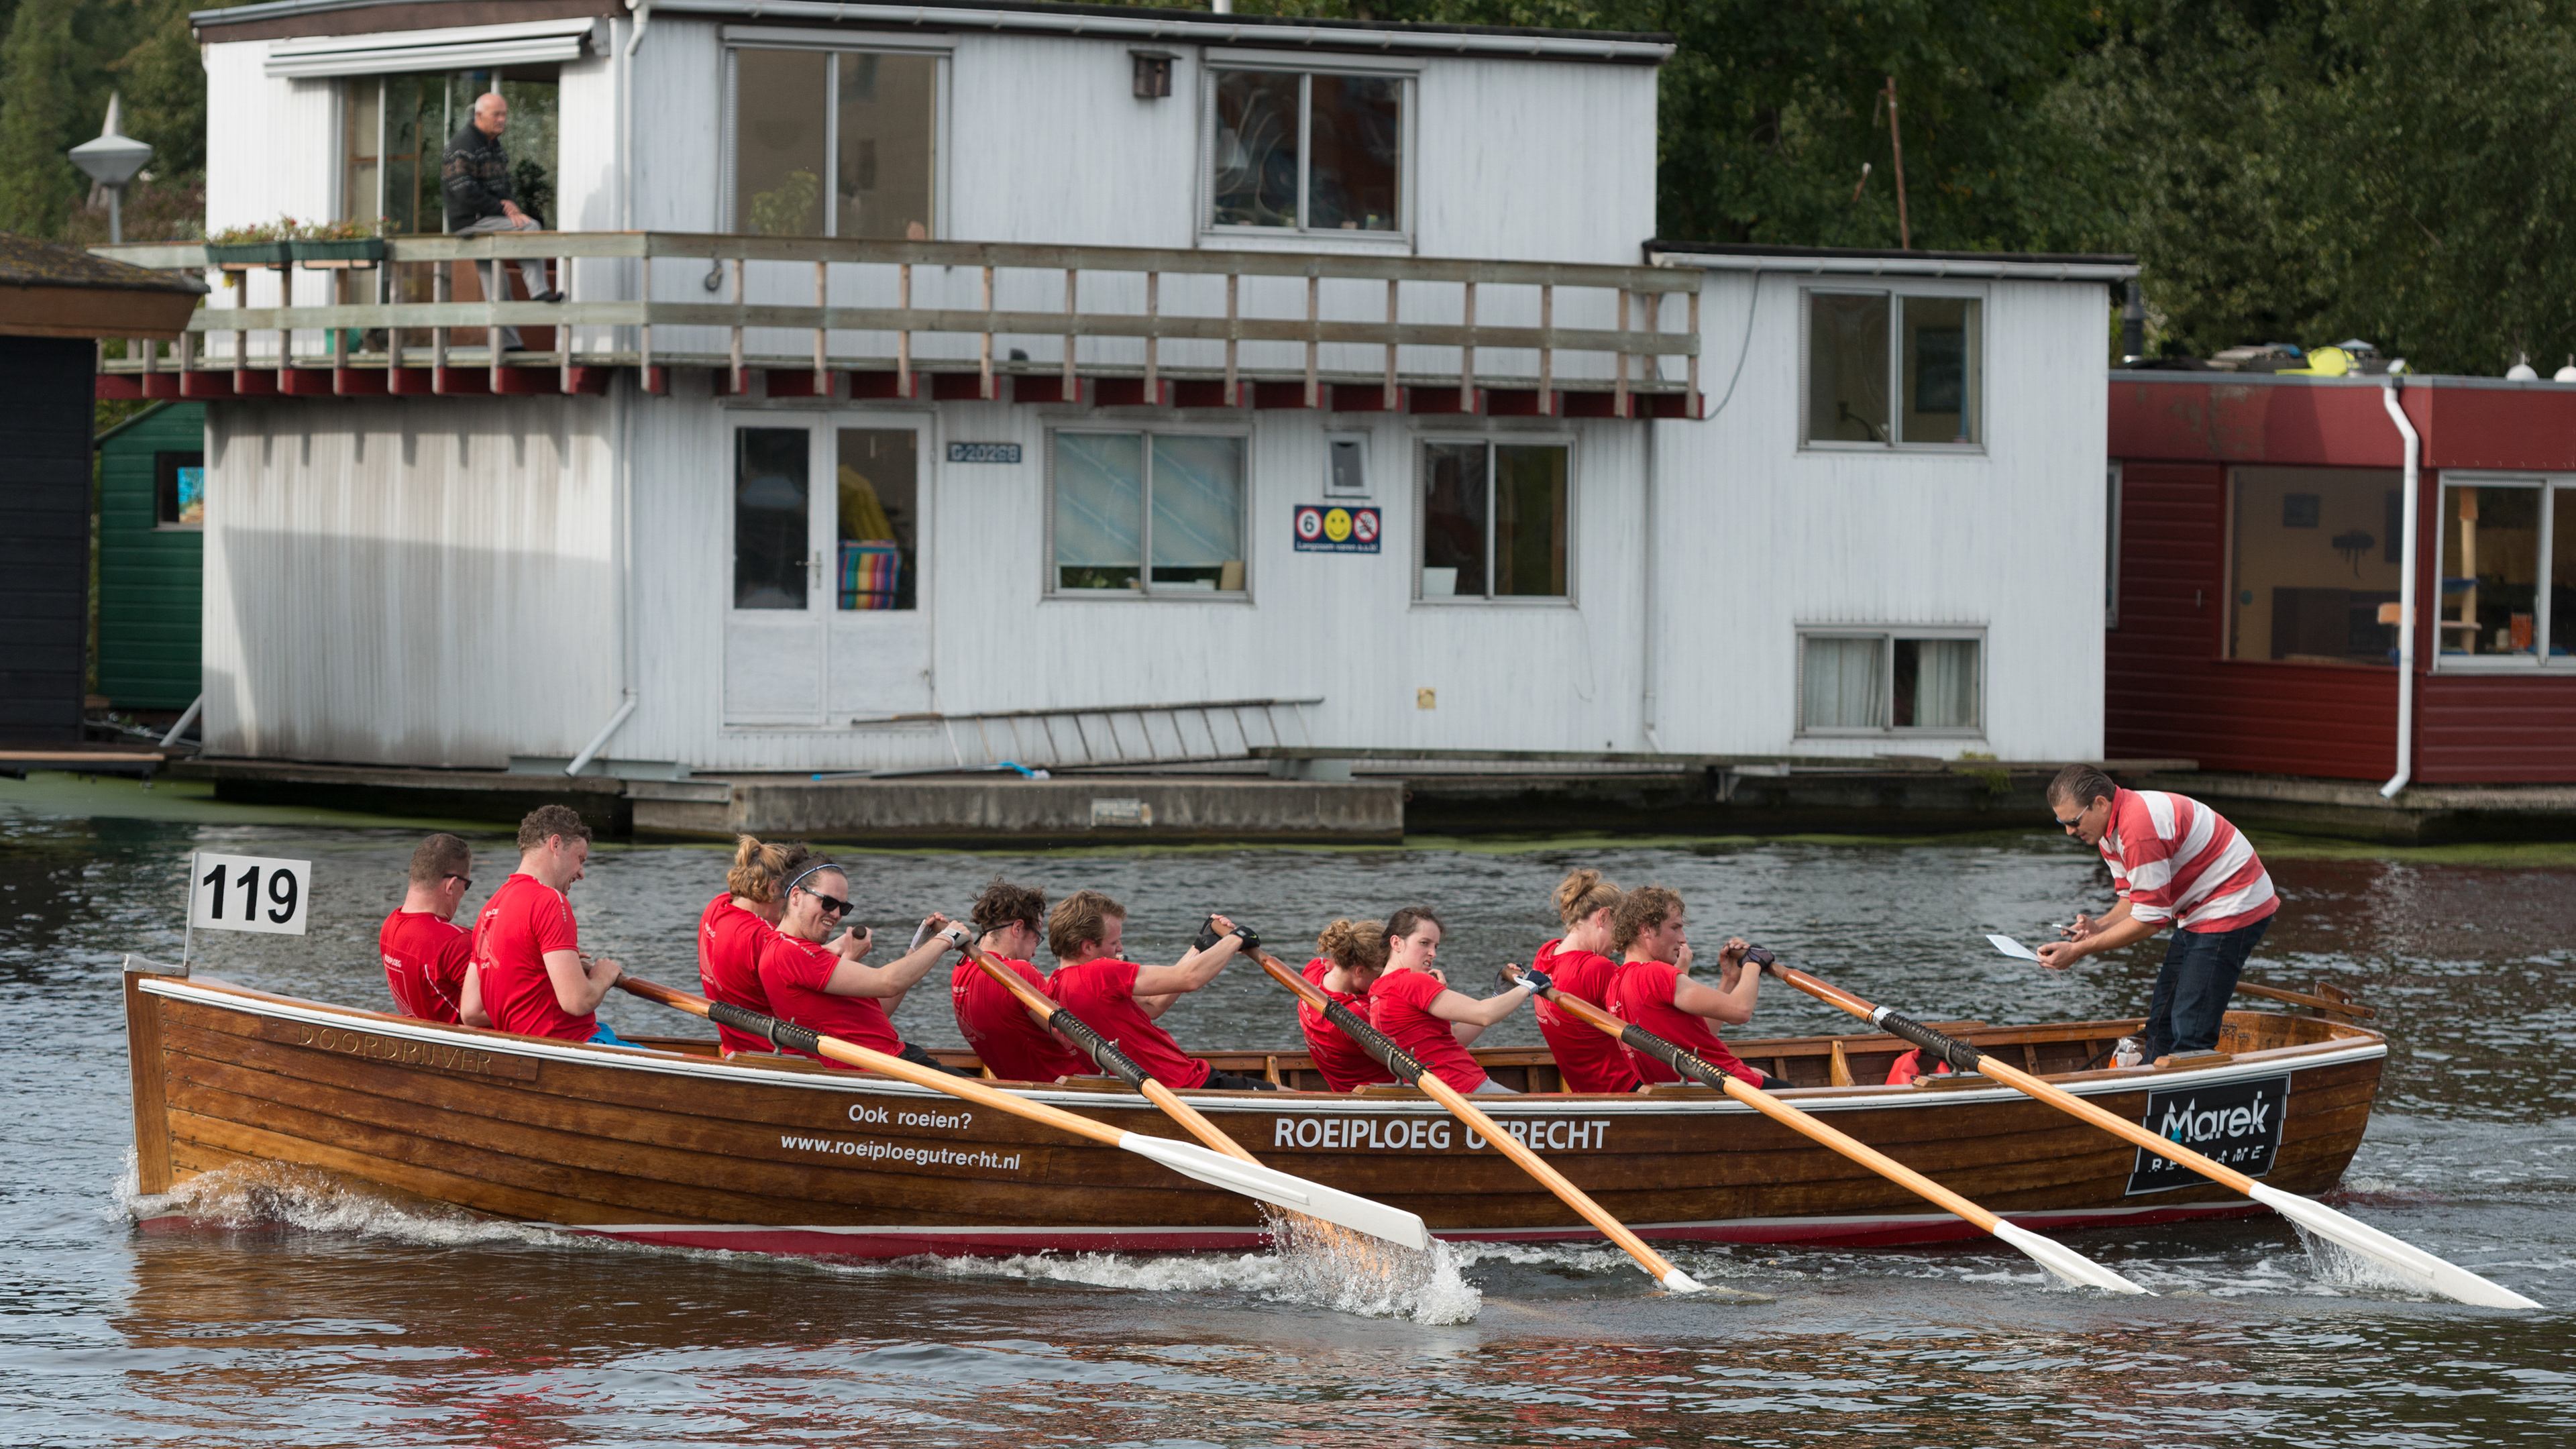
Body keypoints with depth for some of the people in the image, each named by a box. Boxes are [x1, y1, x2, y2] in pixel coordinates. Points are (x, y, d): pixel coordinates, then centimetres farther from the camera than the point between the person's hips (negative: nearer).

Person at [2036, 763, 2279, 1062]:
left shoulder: (2139, 828, -28)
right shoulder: (2109, 828, 5)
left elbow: (2150, 919, -24)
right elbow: (2133, 901, 12)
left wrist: (2078, 951, -19)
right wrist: (2099, 927, -9)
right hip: (2198, 911, 11)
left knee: (2190, 1035, -14)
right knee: (2162, 1021, 11)